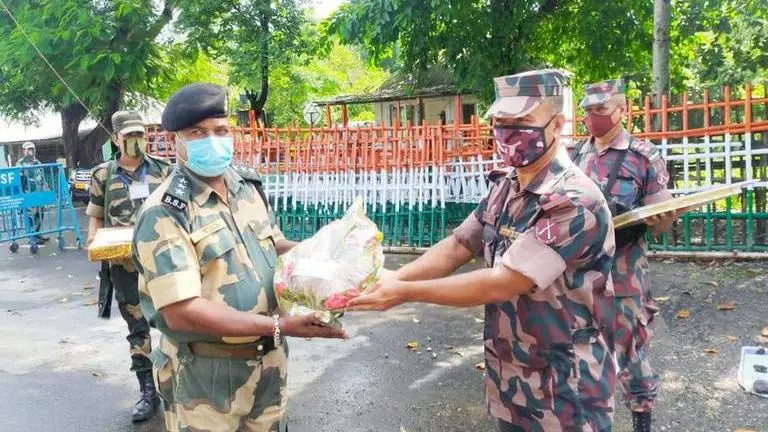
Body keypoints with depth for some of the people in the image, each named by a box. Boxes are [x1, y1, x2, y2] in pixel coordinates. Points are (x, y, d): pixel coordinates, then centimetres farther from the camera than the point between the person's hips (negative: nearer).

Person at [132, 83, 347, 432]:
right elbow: (181, 311, -26)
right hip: (206, 373, -6)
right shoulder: (164, 213, -19)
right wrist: (280, 327, -28)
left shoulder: (248, 185, 3)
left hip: (269, 358, 6)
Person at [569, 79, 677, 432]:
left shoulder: (645, 156, -6)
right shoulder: (573, 155, 6)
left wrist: (667, 217, -28)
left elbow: (659, 223, -5)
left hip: (623, 269, -4)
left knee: (630, 344, 6)